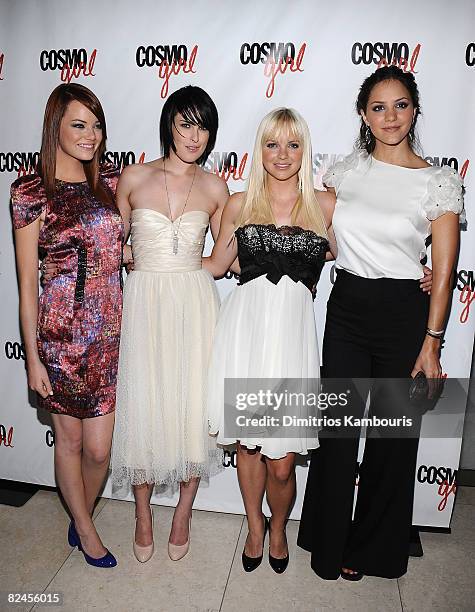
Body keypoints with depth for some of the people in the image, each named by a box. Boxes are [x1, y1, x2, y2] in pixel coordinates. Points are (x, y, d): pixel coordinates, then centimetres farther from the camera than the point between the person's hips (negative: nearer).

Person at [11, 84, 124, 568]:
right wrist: (32, 356, -5)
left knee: (98, 449, 9)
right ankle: (85, 530, 40)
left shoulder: (110, 182, 6)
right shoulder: (31, 191, -6)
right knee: (69, 440, 15)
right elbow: (27, 282, -5)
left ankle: (81, 517, 41)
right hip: (60, 336, -3)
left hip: (109, 333, 3)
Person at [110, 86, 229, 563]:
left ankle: (183, 513, 30)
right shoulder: (133, 177, 3)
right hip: (144, 302, 0)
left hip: (194, 302, 1)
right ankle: (143, 512, 31)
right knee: (143, 406, 5)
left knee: (192, 406, 6)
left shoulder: (214, 188, 5)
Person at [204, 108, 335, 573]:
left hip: (293, 328, -1)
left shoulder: (324, 205, 7)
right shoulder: (240, 204, 9)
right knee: (248, 442, 12)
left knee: (282, 461, 2)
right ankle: (254, 526, 41)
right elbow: (215, 265, 18)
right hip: (245, 325, 1)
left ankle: (278, 528, 36)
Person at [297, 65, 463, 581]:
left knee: (392, 437, 10)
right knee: (337, 429, 9)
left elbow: (443, 271, -5)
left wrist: (431, 341, -9)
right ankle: (330, 541, 33)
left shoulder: (440, 182, -4)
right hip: (345, 310, 3)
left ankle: (372, 546, 35)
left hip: (404, 315, -2)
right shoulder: (344, 171, 5)